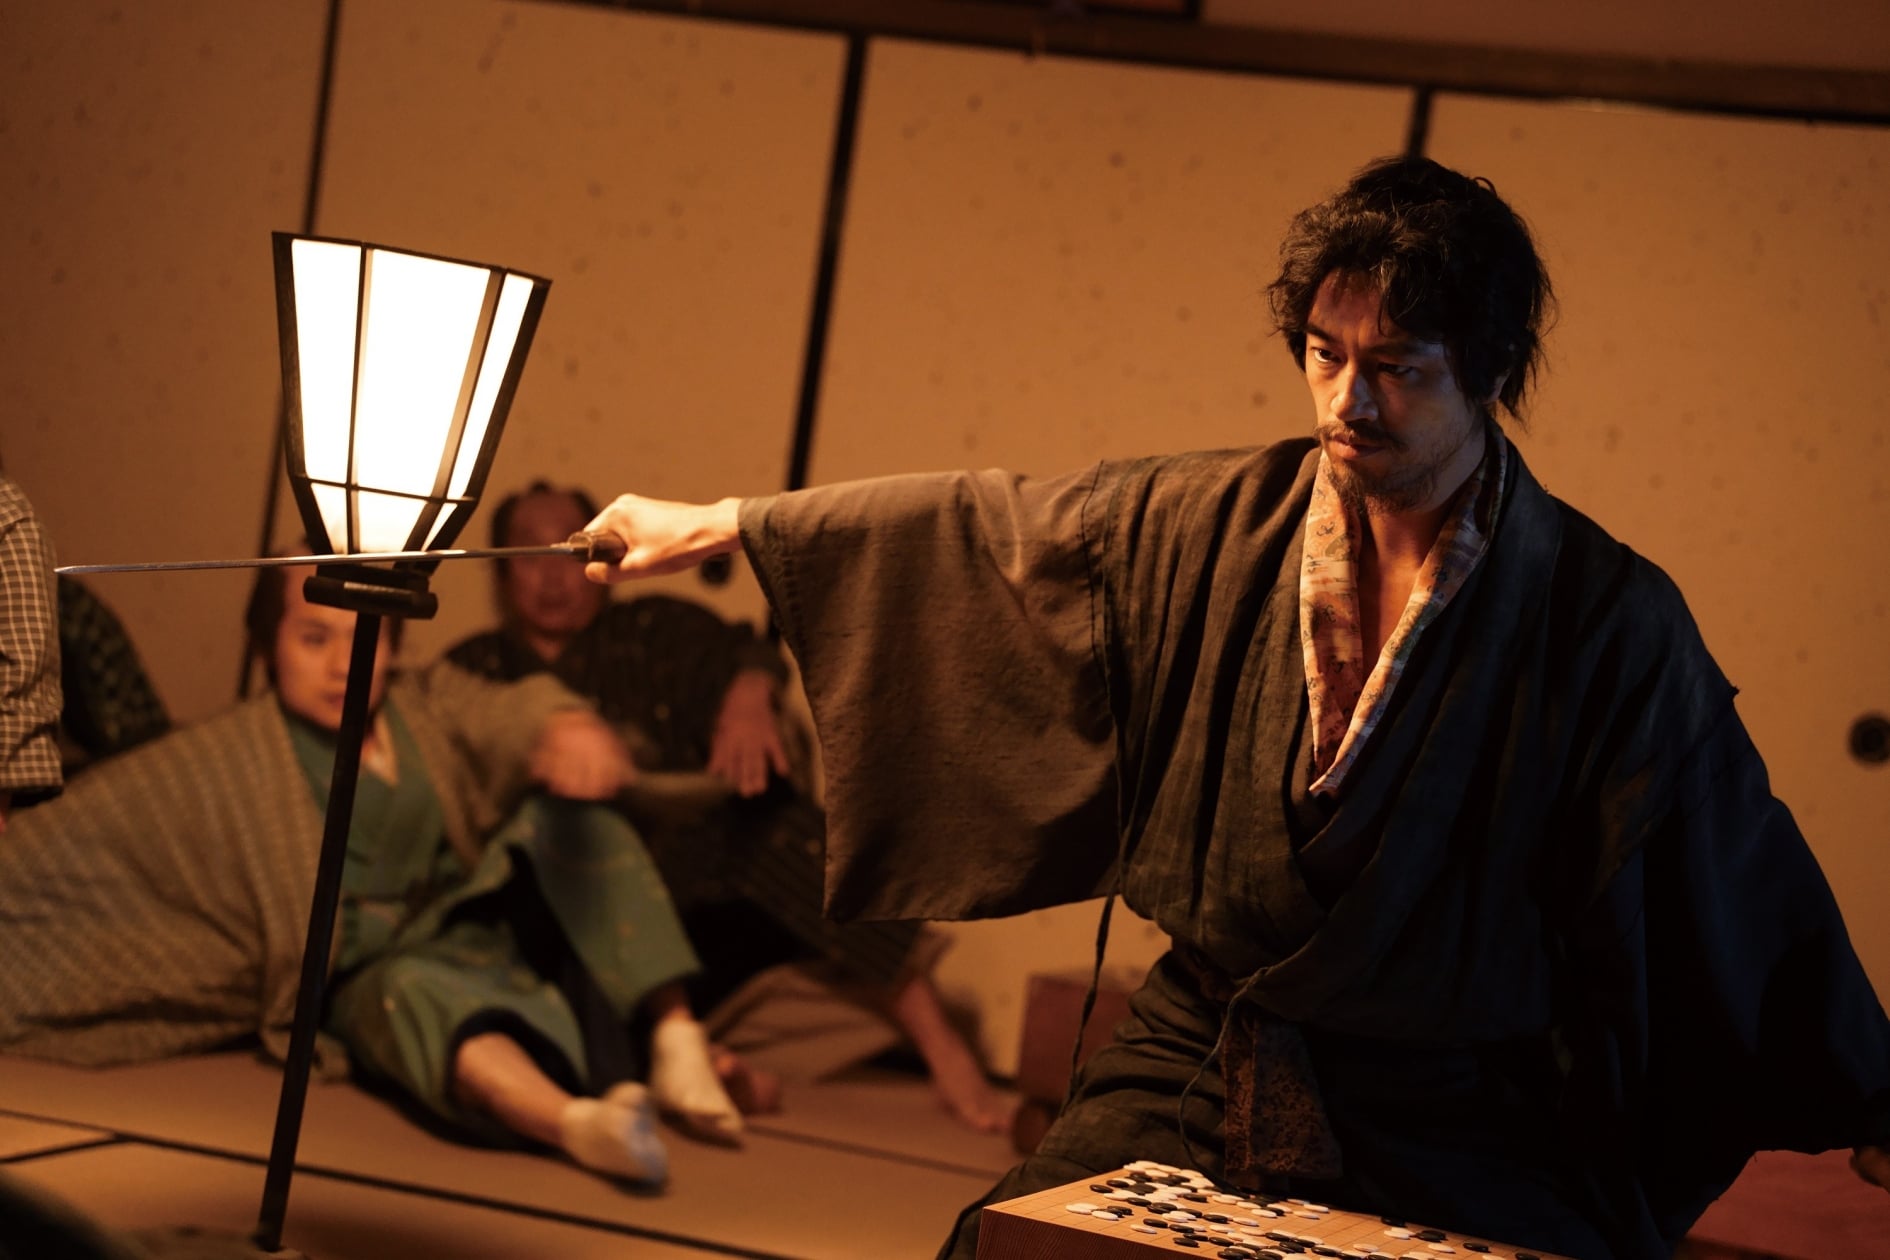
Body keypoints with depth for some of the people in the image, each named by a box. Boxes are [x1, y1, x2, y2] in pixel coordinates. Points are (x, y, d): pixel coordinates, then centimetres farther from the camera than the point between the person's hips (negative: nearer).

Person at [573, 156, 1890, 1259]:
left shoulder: (1607, 617, -8)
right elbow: (978, 528, 12)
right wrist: (729, 524, 16)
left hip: (1456, 1132, -2)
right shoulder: (1206, 524, 0)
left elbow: (1742, 879, -1)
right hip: (1202, 1065, 3)